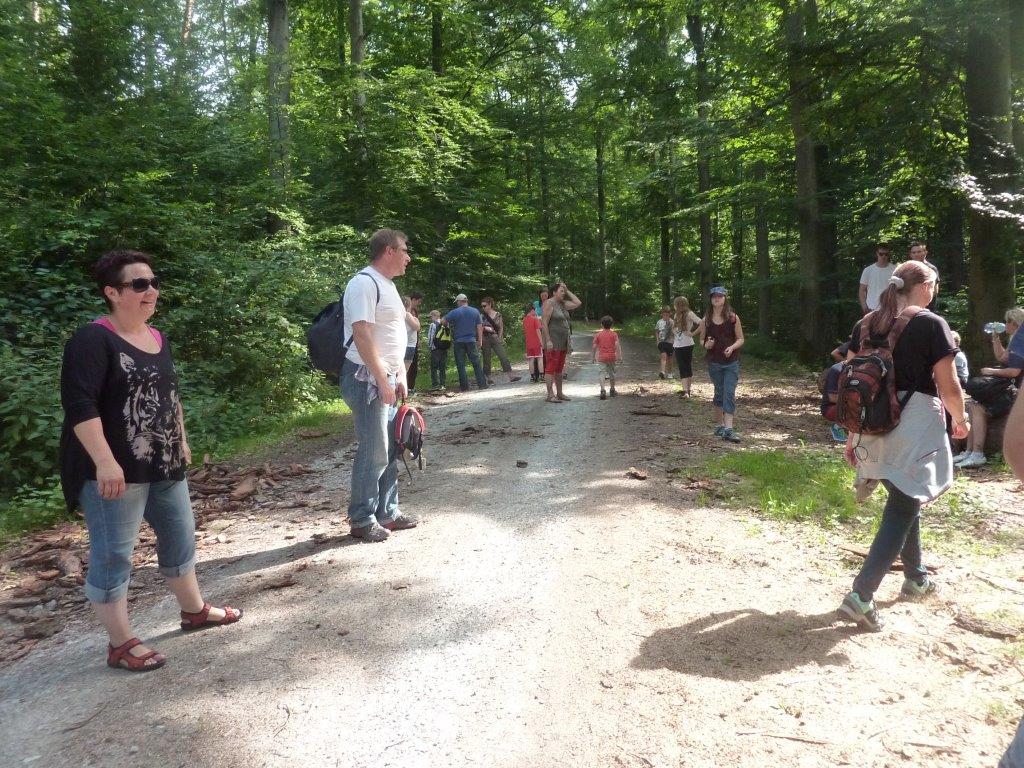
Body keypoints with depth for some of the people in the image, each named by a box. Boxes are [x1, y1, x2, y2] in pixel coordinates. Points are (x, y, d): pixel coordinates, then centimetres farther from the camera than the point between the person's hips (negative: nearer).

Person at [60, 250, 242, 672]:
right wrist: (105, 462, -27)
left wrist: (181, 441, 23)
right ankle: (121, 644, 16)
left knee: (180, 536, 19)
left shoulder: (157, 338, 11)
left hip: (164, 466, 9)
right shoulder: (93, 340, -15)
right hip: (115, 471, -9)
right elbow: (78, 403, -22)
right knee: (112, 556, 3)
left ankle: (194, 609, 37)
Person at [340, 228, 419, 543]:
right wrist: (382, 381, -23)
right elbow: (362, 335, -22)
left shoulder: (387, 284, 16)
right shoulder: (364, 283, -15)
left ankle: (387, 512, 24)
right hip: (367, 379, -10)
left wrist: (400, 377, 18)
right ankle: (362, 520, 8)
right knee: (373, 451, -5)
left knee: (390, 448, 13)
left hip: (386, 378, 10)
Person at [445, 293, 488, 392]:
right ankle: (482, 384, 5)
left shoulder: (454, 312, -4)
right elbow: (479, 327, 2)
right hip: (471, 341, 2)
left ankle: (464, 387, 3)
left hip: (458, 342, -2)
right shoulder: (475, 311, 3)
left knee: (460, 365, 4)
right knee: (476, 363, 7)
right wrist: (480, 340, 8)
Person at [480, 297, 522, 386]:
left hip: (496, 338, 0)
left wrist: (499, 338, 2)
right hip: (485, 339, 0)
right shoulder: (482, 316, 3)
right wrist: (485, 328, -11)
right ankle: (489, 379, 10)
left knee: (504, 357, -7)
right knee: (486, 359, 2)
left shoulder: (498, 315, 4)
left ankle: (511, 376, -10)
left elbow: (501, 328, 10)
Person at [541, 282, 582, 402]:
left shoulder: (563, 304, 15)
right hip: (553, 341, -9)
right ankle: (550, 395, -9)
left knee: (560, 368, 12)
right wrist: (548, 340, -22)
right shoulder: (549, 303, -9)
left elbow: (578, 303, 19)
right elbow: (544, 323, -15)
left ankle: (559, 393, 18)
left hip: (563, 341, 9)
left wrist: (568, 291, 12)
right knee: (551, 367, -9)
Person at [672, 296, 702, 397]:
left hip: (687, 345, -7)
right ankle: (686, 390, 4)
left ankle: (687, 390, 2)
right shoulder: (677, 315, 13)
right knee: (682, 369, 4)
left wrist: (693, 333, -15)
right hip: (677, 346, 7)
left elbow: (702, 324, -20)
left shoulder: (689, 314, -10)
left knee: (687, 368, 0)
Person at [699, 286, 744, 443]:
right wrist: (706, 344, -11)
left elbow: (740, 339, 1)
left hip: (732, 363, -2)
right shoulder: (706, 320, 3)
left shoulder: (733, 318, -2)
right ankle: (719, 425, 24)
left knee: (729, 394, -9)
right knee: (719, 393, 11)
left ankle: (728, 429, -13)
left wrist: (732, 347, -19)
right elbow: (702, 339, 12)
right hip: (714, 363, 2)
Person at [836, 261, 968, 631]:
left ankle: (915, 577, 39)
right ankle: (860, 596, -7)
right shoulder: (931, 324, -8)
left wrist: (851, 435, 13)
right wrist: (960, 419, 11)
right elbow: (949, 387, -9)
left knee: (904, 501, 24)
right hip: (914, 430, -6)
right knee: (902, 510, -1)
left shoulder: (865, 325, 7)